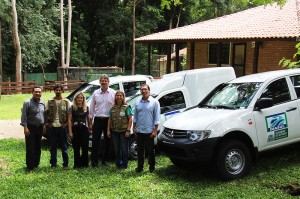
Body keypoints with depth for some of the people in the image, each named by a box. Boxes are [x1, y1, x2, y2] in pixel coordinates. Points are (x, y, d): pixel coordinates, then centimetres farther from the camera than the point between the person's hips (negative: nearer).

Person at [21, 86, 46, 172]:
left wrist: (44, 125, 12)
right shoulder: (27, 103, -11)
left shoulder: (42, 103, 7)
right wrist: (25, 127, -18)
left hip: (39, 127, 6)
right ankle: (30, 167, 2)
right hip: (31, 128, -6)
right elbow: (24, 116, -13)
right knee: (30, 148, -3)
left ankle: (36, 164, 24)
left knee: (38, 147, 12)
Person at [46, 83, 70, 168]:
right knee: (53, 146, 7)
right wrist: (48, 123, 1)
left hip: (62, 127, -1)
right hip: (52, 127, 1)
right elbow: (46, 113, 10)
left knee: (64, 145, 4)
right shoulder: (50, 102, 6)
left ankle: (65, 162, 12)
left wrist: (66, 123, -6)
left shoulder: (66, 101, 3)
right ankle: (53, 163, 15)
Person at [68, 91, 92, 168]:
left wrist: (90, 128, 9)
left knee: (85, 147, 0)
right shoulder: (72, 108, 1)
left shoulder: (86, 108, 9)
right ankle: (77, 164, 12)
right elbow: (69, 120, -2)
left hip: (84, 129, 2)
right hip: (75, 129, -2)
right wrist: (70, 131, -8)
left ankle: (84, 163, 11)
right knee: (76, 148, 3)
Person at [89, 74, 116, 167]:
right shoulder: (95, 93, 6)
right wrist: (90, 120, 8)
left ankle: (104, 160, 21)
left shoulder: (113, 93, 0)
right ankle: (94, 161, 8)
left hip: (109, 120, -1)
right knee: (95, 141, 0)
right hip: (98, 120, 1)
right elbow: (92, 107, 10)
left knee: (107, 141, 8)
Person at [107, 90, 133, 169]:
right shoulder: (113, 108, 9)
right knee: (116, 148, 11)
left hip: (123, 131, -5)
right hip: (114, 131, 5)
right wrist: (108, 130, 6)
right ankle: (118, 163, 23)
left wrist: (128, 130, -14)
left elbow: (130, 119, -8)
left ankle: (124, 164, 11)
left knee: (124, 148, 0)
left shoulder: (127, 107, -5)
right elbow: (110, 119, 12)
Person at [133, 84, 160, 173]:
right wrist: (134, 127, 9)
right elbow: (135, 116, 15)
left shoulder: (154, 102, -4)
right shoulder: (137, 102, 9)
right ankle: (140, 167, 19)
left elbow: (157, 117, -6)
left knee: (150, 150, 4)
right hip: (139, 131, 4)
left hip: (149, 131, -4)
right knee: (140, 150, 10)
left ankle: (151, 167, 16)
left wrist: (155, 130, -11)